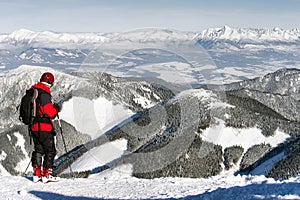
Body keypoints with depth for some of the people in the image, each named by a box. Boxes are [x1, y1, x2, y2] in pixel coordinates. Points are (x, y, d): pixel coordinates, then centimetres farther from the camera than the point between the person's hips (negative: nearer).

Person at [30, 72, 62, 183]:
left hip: (34, 127, 8)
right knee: (50, 151, 1)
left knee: (38, 150, 16)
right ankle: (46, 175, -1)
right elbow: (48, 112, -20)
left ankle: (37, 174, 17)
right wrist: (56, 108, -2)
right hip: (44, 127, -8)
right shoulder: (44, 94, -16)